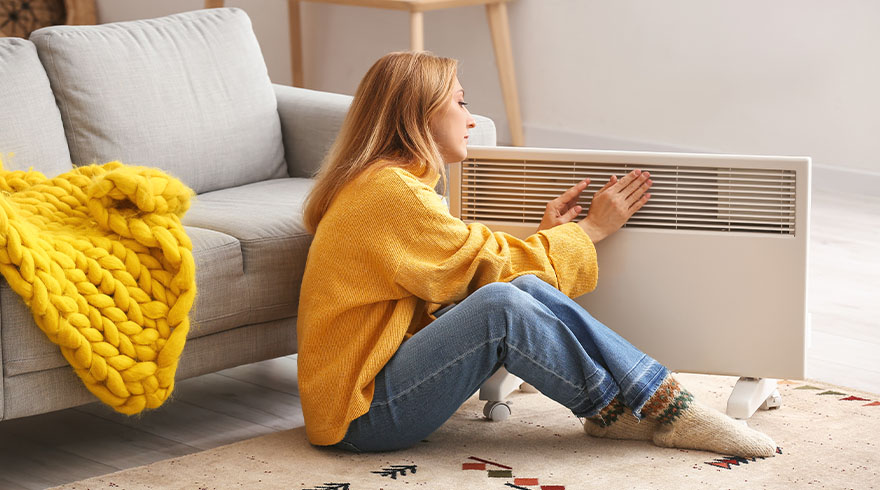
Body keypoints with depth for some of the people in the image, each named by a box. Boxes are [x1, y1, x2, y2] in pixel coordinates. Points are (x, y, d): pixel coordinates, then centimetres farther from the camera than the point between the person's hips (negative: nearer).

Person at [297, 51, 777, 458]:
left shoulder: (392, 182, 18)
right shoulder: (389, 190, -15)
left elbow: (468, 277, 13)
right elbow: (493, 266, -10)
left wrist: (547, 234, 9)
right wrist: (590, 229, 2)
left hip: (389, 373, 9)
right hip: (360, 415, -9)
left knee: (528, 290, -12)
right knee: (501, 306, -29)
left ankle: (663, 401, -15)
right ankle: (618, 412, -12)